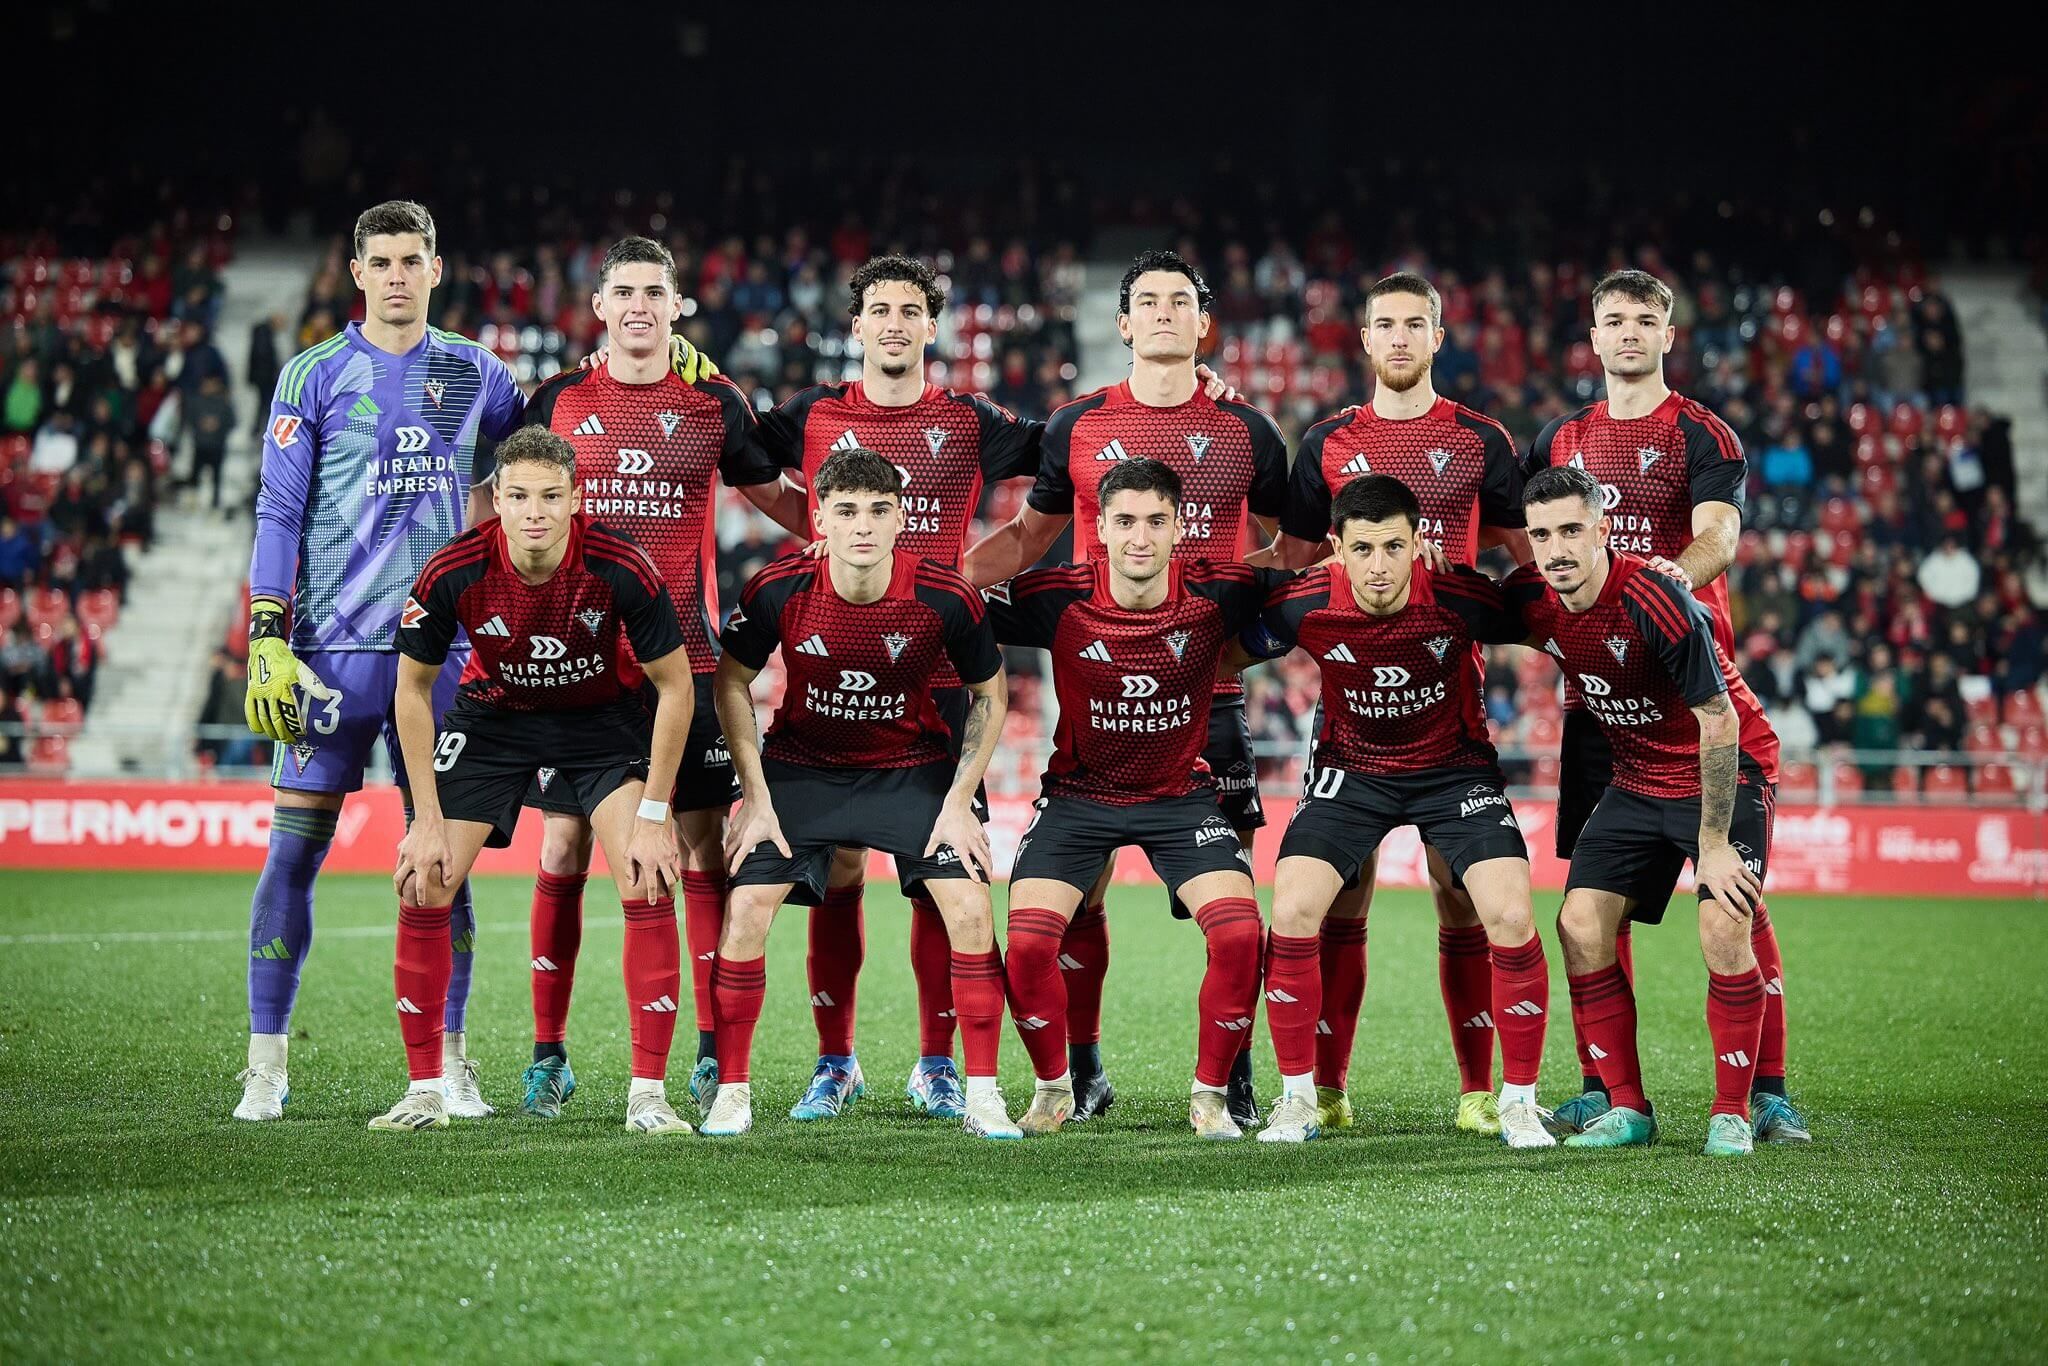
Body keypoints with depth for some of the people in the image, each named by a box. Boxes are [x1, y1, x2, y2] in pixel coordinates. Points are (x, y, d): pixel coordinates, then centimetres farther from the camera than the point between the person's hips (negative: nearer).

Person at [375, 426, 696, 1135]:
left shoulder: (621, 568, -29)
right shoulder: (453, 573, -27)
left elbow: (675, 686, -16)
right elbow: (413, 688, -11)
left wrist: (653, 816, -18)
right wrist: (428, 820, -13)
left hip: (605, 717, -1)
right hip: (492, 715, 1)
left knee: (648, 885, -18)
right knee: (422, 887, -9)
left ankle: (648, 1094, -9)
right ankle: (425, 1091, 4)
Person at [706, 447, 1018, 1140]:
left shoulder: (946, 597, -20)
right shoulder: (779, 590, -20)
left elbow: (989, 694, -3)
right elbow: (732, 681, -4)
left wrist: (959, 800, -9)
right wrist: (756, 797, -7)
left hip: (913, 766, 0)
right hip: (800, 765, 0)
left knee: (970, 911, -13)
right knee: (745, 909, -13)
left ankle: (982, 1095, -1)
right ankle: (732, 1091, 3)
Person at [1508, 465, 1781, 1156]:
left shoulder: (1654, 600, -28)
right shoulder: (1531, 597, -11)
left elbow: (1719, 722, -24)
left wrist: (1713, 844, -24)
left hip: (1727, 770, -6)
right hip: (1636, 781, 6)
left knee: (1724, 932, -21)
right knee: (1581, 927, -7)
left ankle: (1732, 1112, -7)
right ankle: (1627, 1107, 3)